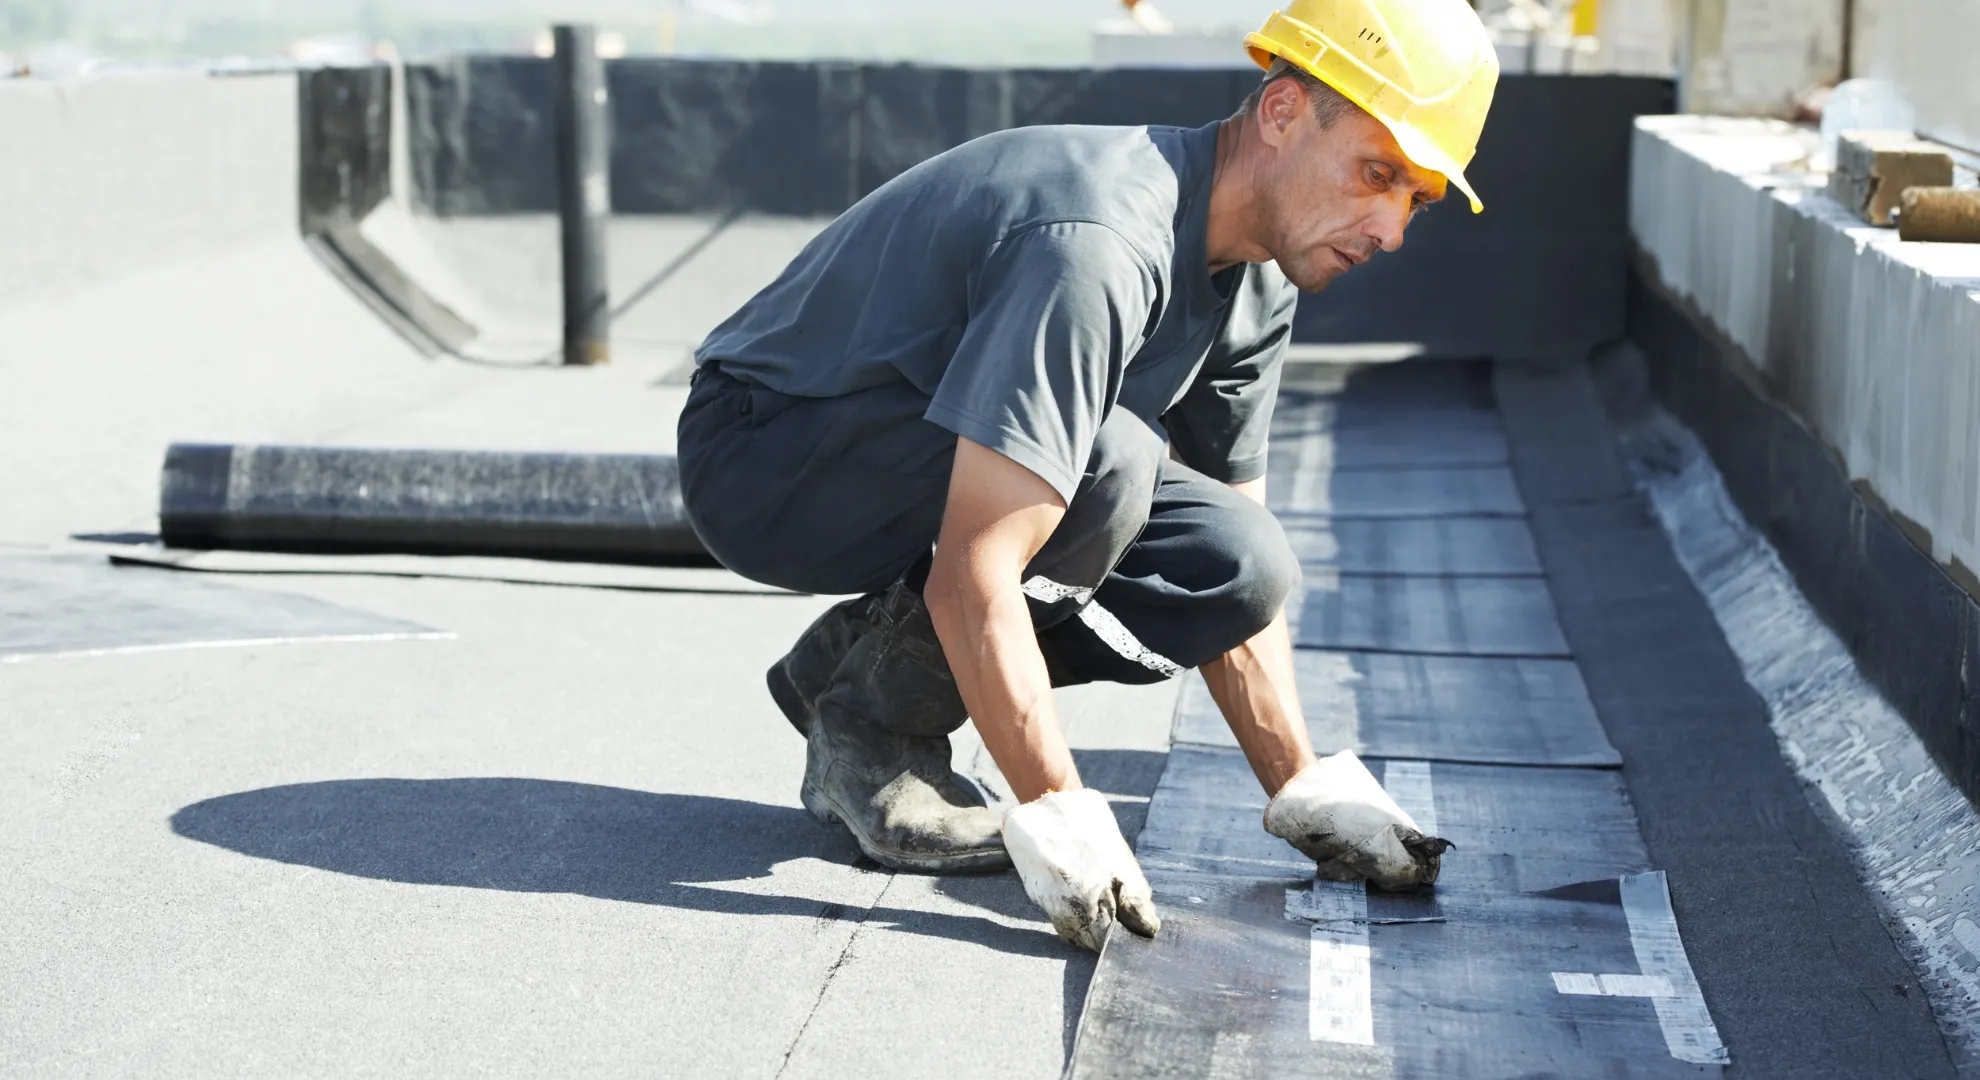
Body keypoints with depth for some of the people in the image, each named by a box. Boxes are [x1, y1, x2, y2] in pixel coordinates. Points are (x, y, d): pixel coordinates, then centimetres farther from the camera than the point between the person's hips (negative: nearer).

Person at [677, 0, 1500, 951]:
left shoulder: (1257, 281, -2)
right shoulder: (1102, 245, -32)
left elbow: (1229, 580, 6)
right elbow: (972, 580, -36)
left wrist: (1304, 792, -1)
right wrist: (1059, 820, -34)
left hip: (927, 475, 9)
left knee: (1242, 565, -8)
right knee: (1107, 461, -32)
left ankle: (870, 654, 5)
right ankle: (867, 730, -10)